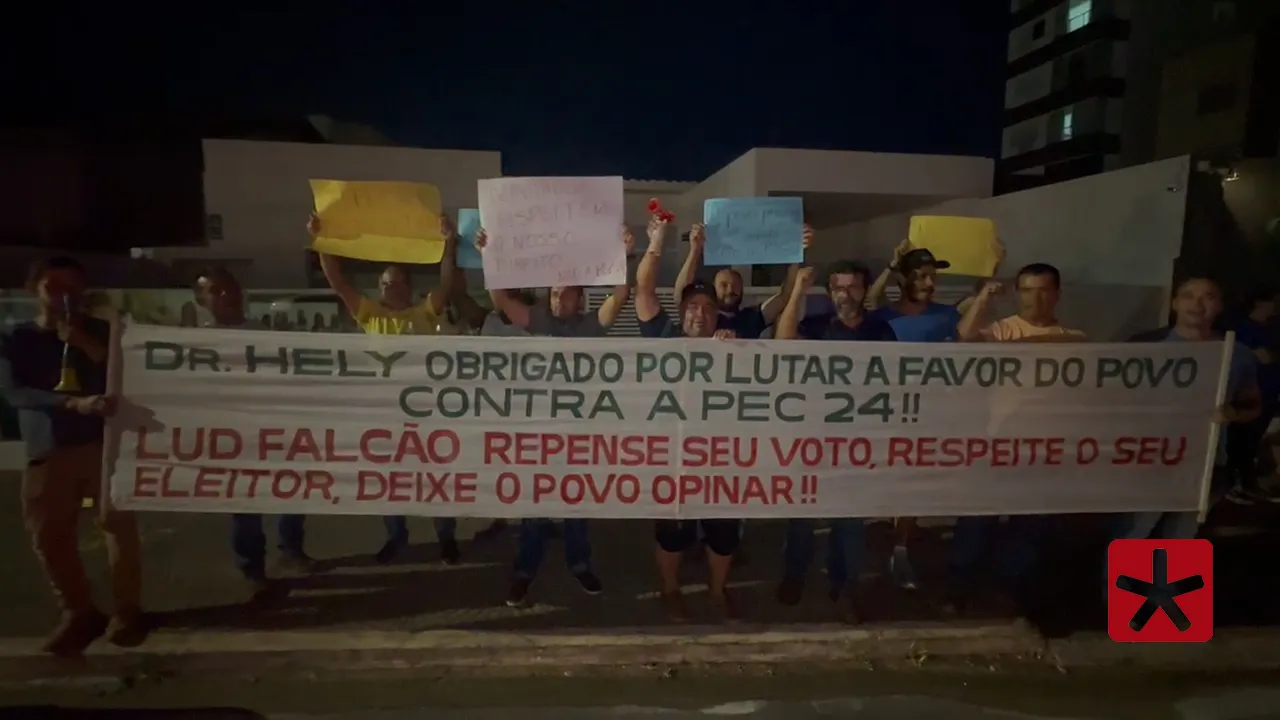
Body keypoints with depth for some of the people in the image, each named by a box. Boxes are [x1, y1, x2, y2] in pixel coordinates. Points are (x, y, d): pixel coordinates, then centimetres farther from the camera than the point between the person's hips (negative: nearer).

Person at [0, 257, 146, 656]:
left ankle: (127, 610, 9)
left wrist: (85, 344, -12)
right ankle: (79, 613, 19)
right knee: (49, 537, 3)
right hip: (47, 451, 1)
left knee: (119, 525, -4)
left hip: (105, 442, -1)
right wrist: (75, 404, -23)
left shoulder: (101, 331, 8)